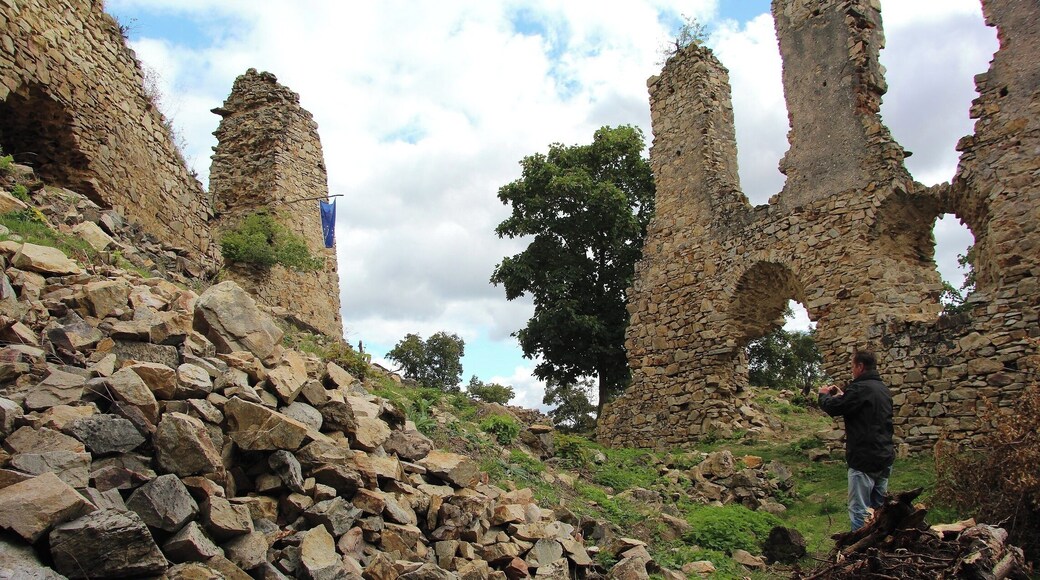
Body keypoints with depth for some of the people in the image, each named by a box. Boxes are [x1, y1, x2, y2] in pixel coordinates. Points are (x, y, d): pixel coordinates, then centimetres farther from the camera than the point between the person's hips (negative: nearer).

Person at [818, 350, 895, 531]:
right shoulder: (883, 389, 12)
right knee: (878, 508, 17)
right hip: (885, 457, 9)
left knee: (859, 510, -4)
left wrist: (824, 395, 3)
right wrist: (842, 395, 21)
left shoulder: (860, 388, -17)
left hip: (864, 458, -9)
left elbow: (833, 408, -17)